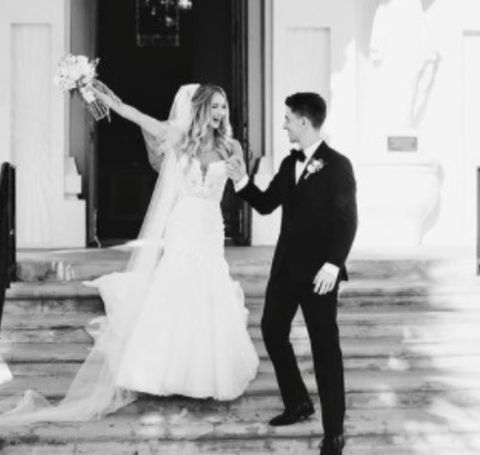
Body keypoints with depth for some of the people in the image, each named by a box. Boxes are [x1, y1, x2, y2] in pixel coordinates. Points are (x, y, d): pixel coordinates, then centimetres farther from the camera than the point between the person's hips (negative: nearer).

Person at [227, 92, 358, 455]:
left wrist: (334, 264, -23)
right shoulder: (290, 164, 10)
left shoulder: (337, 165, -12)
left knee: (325, 346, -1)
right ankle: (298, 403, 34)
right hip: (286, 265, 8)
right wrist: (243, 182, 0)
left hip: (318, 271, -8)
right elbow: (266, 205, 15)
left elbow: (347, 220, -16)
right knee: (272, 331, 16)